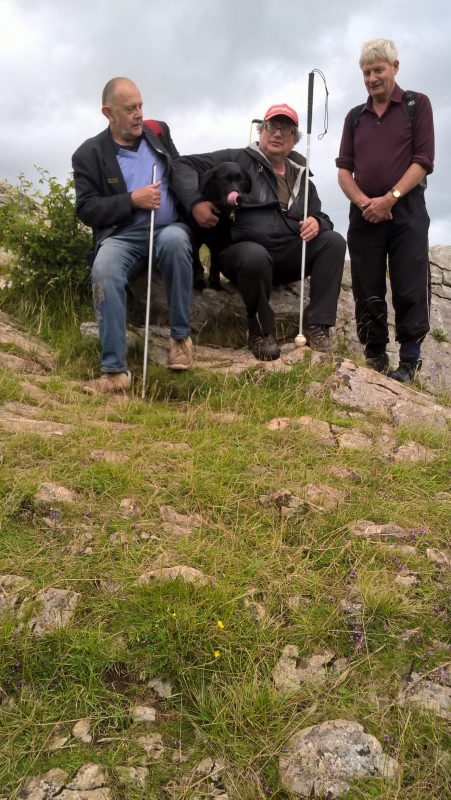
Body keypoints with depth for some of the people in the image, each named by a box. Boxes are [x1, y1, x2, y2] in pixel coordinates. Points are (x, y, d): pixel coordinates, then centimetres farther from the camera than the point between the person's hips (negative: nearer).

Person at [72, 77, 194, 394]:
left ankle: (181, 336, -20)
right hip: (122, 236, -1)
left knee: (174, 239, -36)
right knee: (104, 270, -34)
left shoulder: (158, 132, 16)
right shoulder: (89, 154, 5)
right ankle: (115, 370, -32)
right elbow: (87, 209, 0)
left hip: (170, 229, 2)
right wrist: (132, 200, -12)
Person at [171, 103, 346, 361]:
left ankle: (317, 324, -16)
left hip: (290, 255, 5)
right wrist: (195, 202, -22)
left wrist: (317, 223, -7)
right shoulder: (238, 160, 1)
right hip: (244, 250, -5)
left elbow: (321, 218, 20)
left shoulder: (300, 176, 17)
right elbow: (184, 166, -4)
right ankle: (262, 331, -15)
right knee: (256, 256, -40)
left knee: (334, 241, -16)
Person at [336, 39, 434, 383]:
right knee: (368, 293, 2)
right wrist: (363, 201, -9)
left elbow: (423, 160, -3)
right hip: (364, 215, 4)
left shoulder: (417, 105, 7)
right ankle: (375, 357, 11)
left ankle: (409, 361, 1)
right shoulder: (355, 117, 17)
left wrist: (390, 198, -13)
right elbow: (343, 169, 10)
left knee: (410, 290, -7)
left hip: (406, 211, -3)